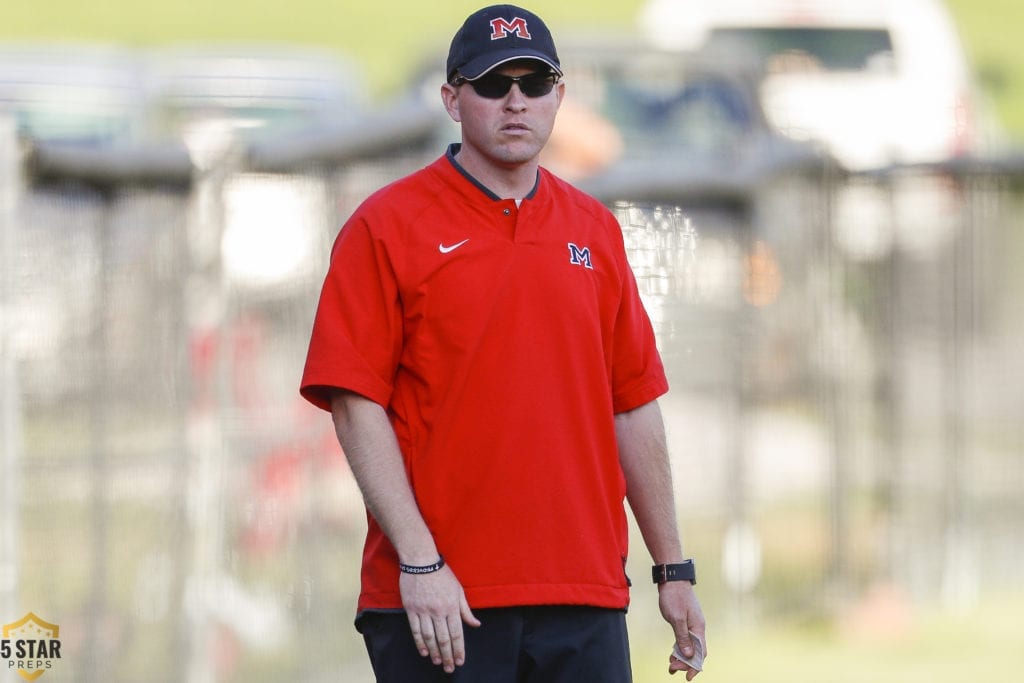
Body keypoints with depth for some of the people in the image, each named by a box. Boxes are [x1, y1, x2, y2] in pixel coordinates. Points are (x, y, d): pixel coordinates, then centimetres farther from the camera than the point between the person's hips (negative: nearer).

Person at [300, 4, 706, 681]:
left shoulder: (595, 231, 15)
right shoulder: (387, 226, 0)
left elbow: (634, 405, 17)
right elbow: (356, 403, -6)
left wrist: (673, 568, 14)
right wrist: (417, 560, -14)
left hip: (586, 599, 4)